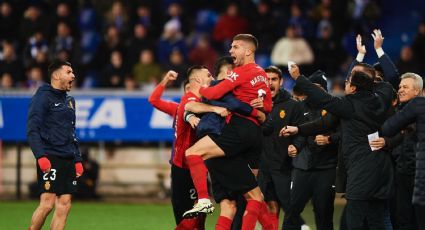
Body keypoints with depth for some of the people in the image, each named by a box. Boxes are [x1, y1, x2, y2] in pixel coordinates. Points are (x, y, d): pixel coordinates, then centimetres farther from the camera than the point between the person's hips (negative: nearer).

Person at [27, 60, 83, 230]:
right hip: (50, 158, -8)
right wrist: (40, 156, -22)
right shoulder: (43, 97, -5)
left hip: (68, 159, 8)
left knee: (64, 205, 1)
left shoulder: (69, 101, 20)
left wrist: (77, 159, 20)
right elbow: (32, 130, -12)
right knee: (47, 203, -14)